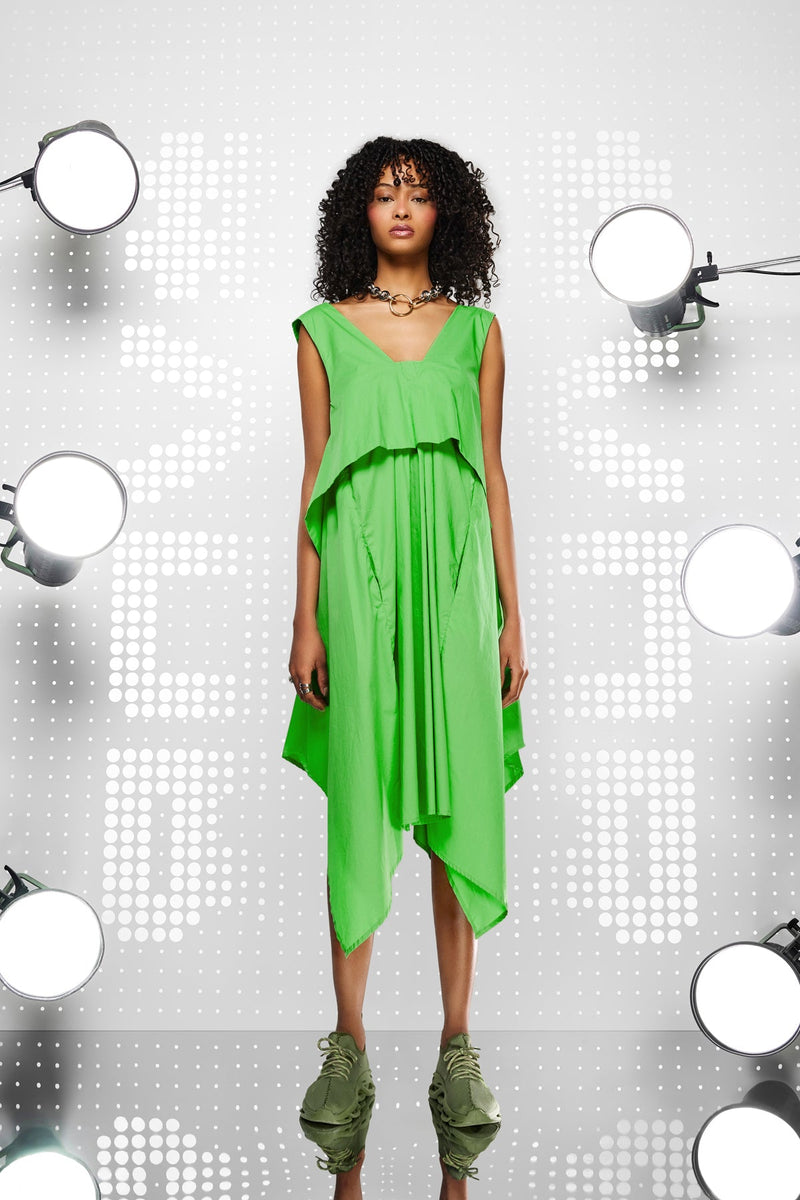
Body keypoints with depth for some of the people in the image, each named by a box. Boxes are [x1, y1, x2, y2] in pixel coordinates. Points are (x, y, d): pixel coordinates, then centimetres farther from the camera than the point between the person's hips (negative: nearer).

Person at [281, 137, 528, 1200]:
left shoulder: (477, 329, 12)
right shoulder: (324, 330, 9)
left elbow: (493, 475, 9)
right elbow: (314, 479, 6)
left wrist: (512, 616, 4)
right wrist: (305, 620, 0)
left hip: (456, 579, 1)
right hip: (360, 574, -1)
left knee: (459, 808, 2)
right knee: (361, 805, 1)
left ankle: (457, 1041, 14)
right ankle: (350, 1042, 13)